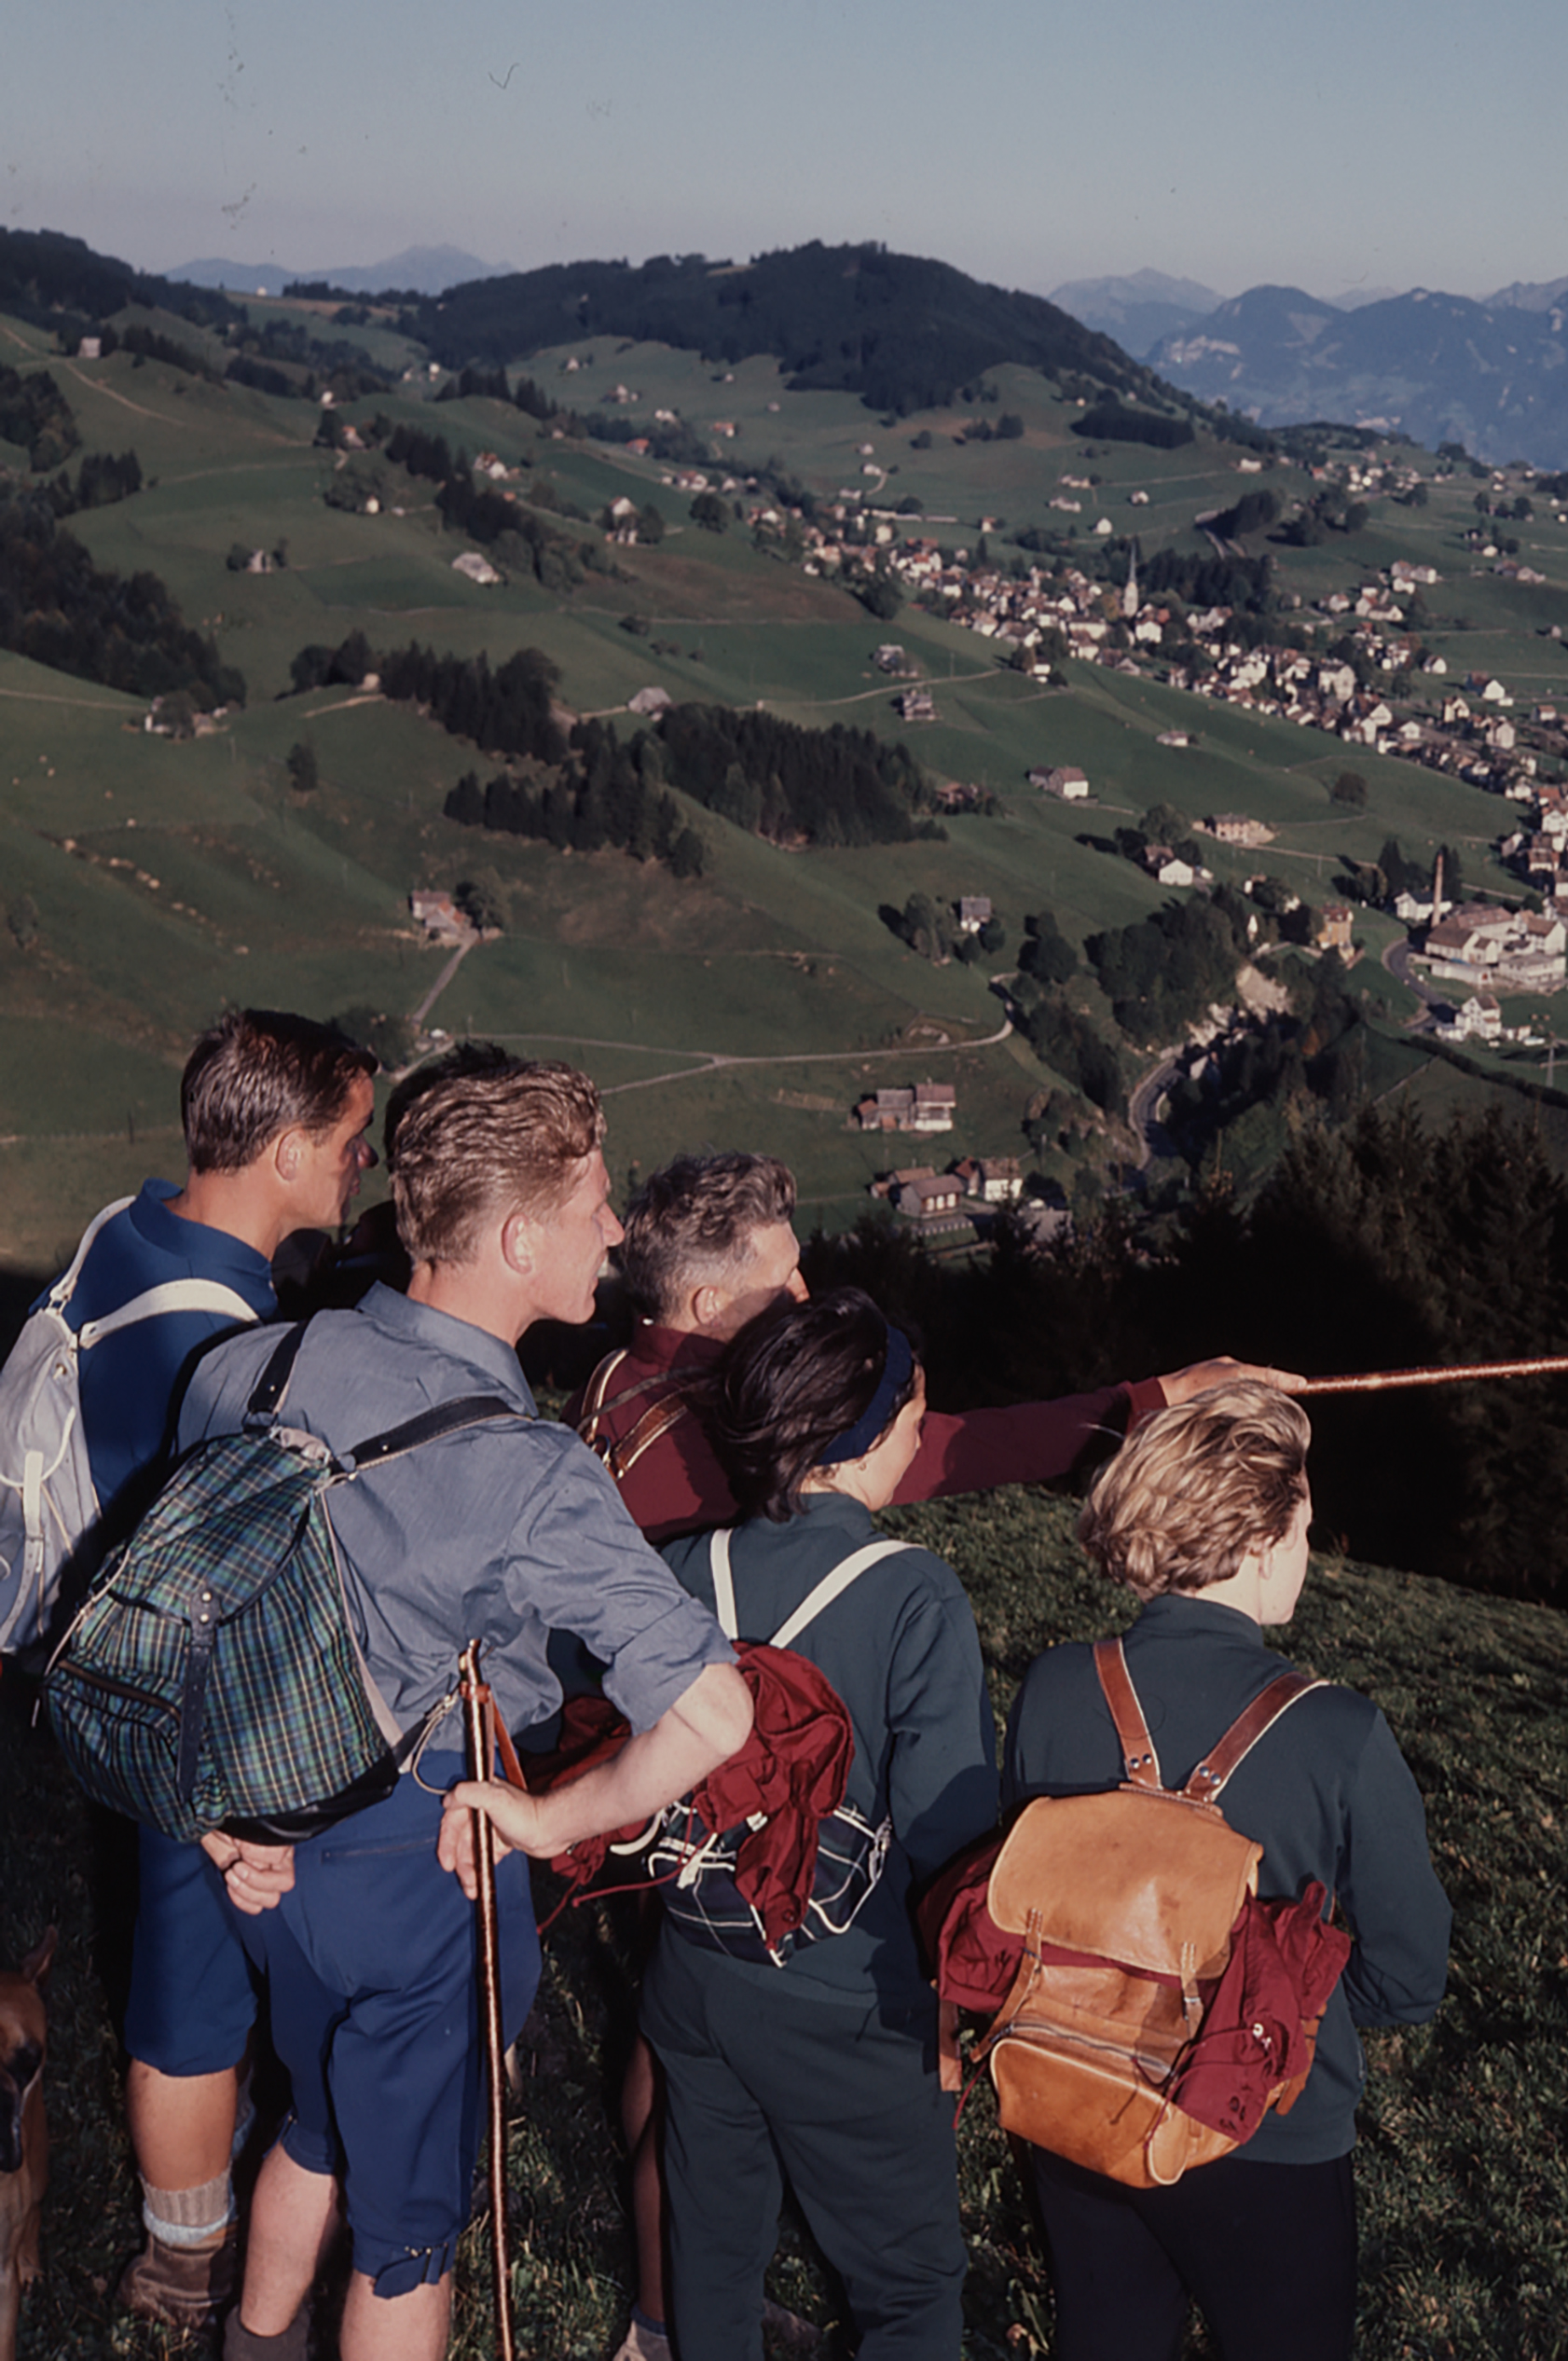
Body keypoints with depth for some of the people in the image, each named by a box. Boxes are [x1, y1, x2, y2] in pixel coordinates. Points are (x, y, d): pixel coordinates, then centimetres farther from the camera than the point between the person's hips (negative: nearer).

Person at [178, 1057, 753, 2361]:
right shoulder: (530, 1474, -29)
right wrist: (551, 1819, -19)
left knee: (319, 2127, 33)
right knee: (409, 2215, 17)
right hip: (422, 1864, -7)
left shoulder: (249, 1366, -10)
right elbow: (713, 1715, -36)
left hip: (269, 1833, 7)